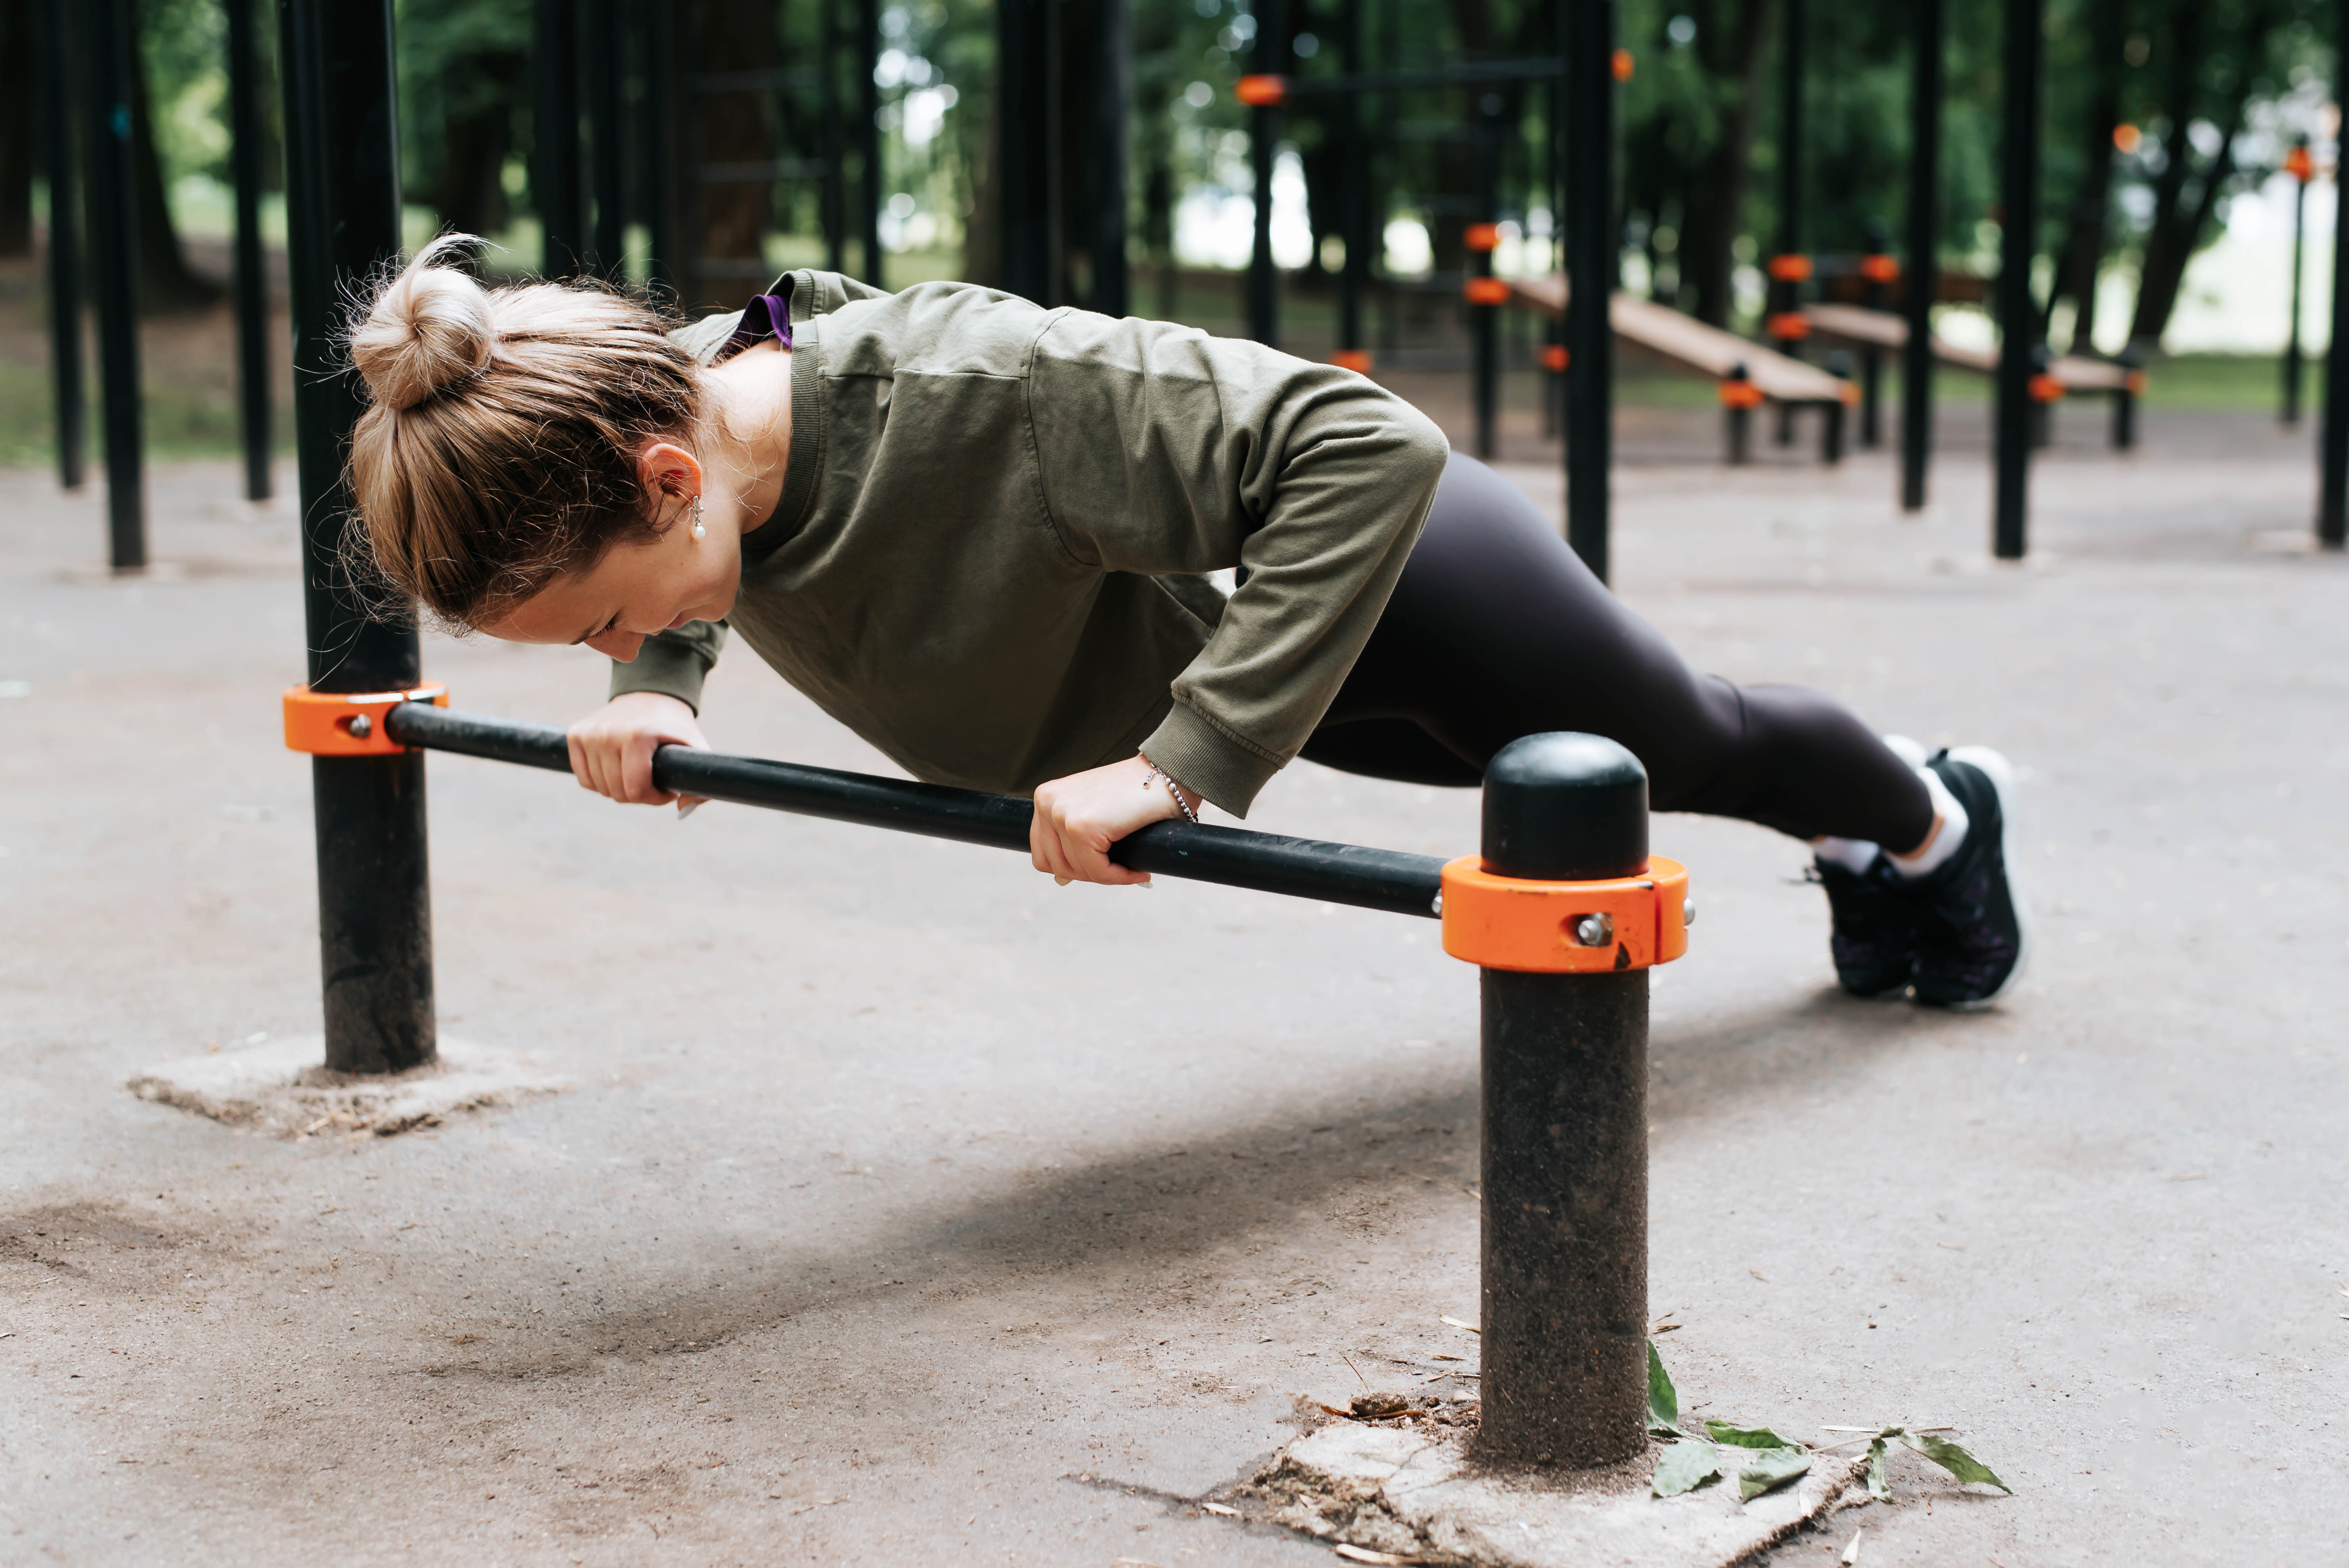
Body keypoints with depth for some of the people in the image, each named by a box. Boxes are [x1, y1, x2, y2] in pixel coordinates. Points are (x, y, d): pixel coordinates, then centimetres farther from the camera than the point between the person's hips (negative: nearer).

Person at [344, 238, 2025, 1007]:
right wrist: (664, 695, -19)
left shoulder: (985, 400, -48)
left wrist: (1183, 756, -52)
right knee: (1557, 793, 35)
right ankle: (1859, 845, 67)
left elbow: (1371, 447, -47)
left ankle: (1936, 814, 62)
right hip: (1206, 611, 7)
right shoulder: (671, 400, -25)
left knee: (1687, 743, 25)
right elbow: (689, 595, 0)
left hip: (1406, 579, -7)